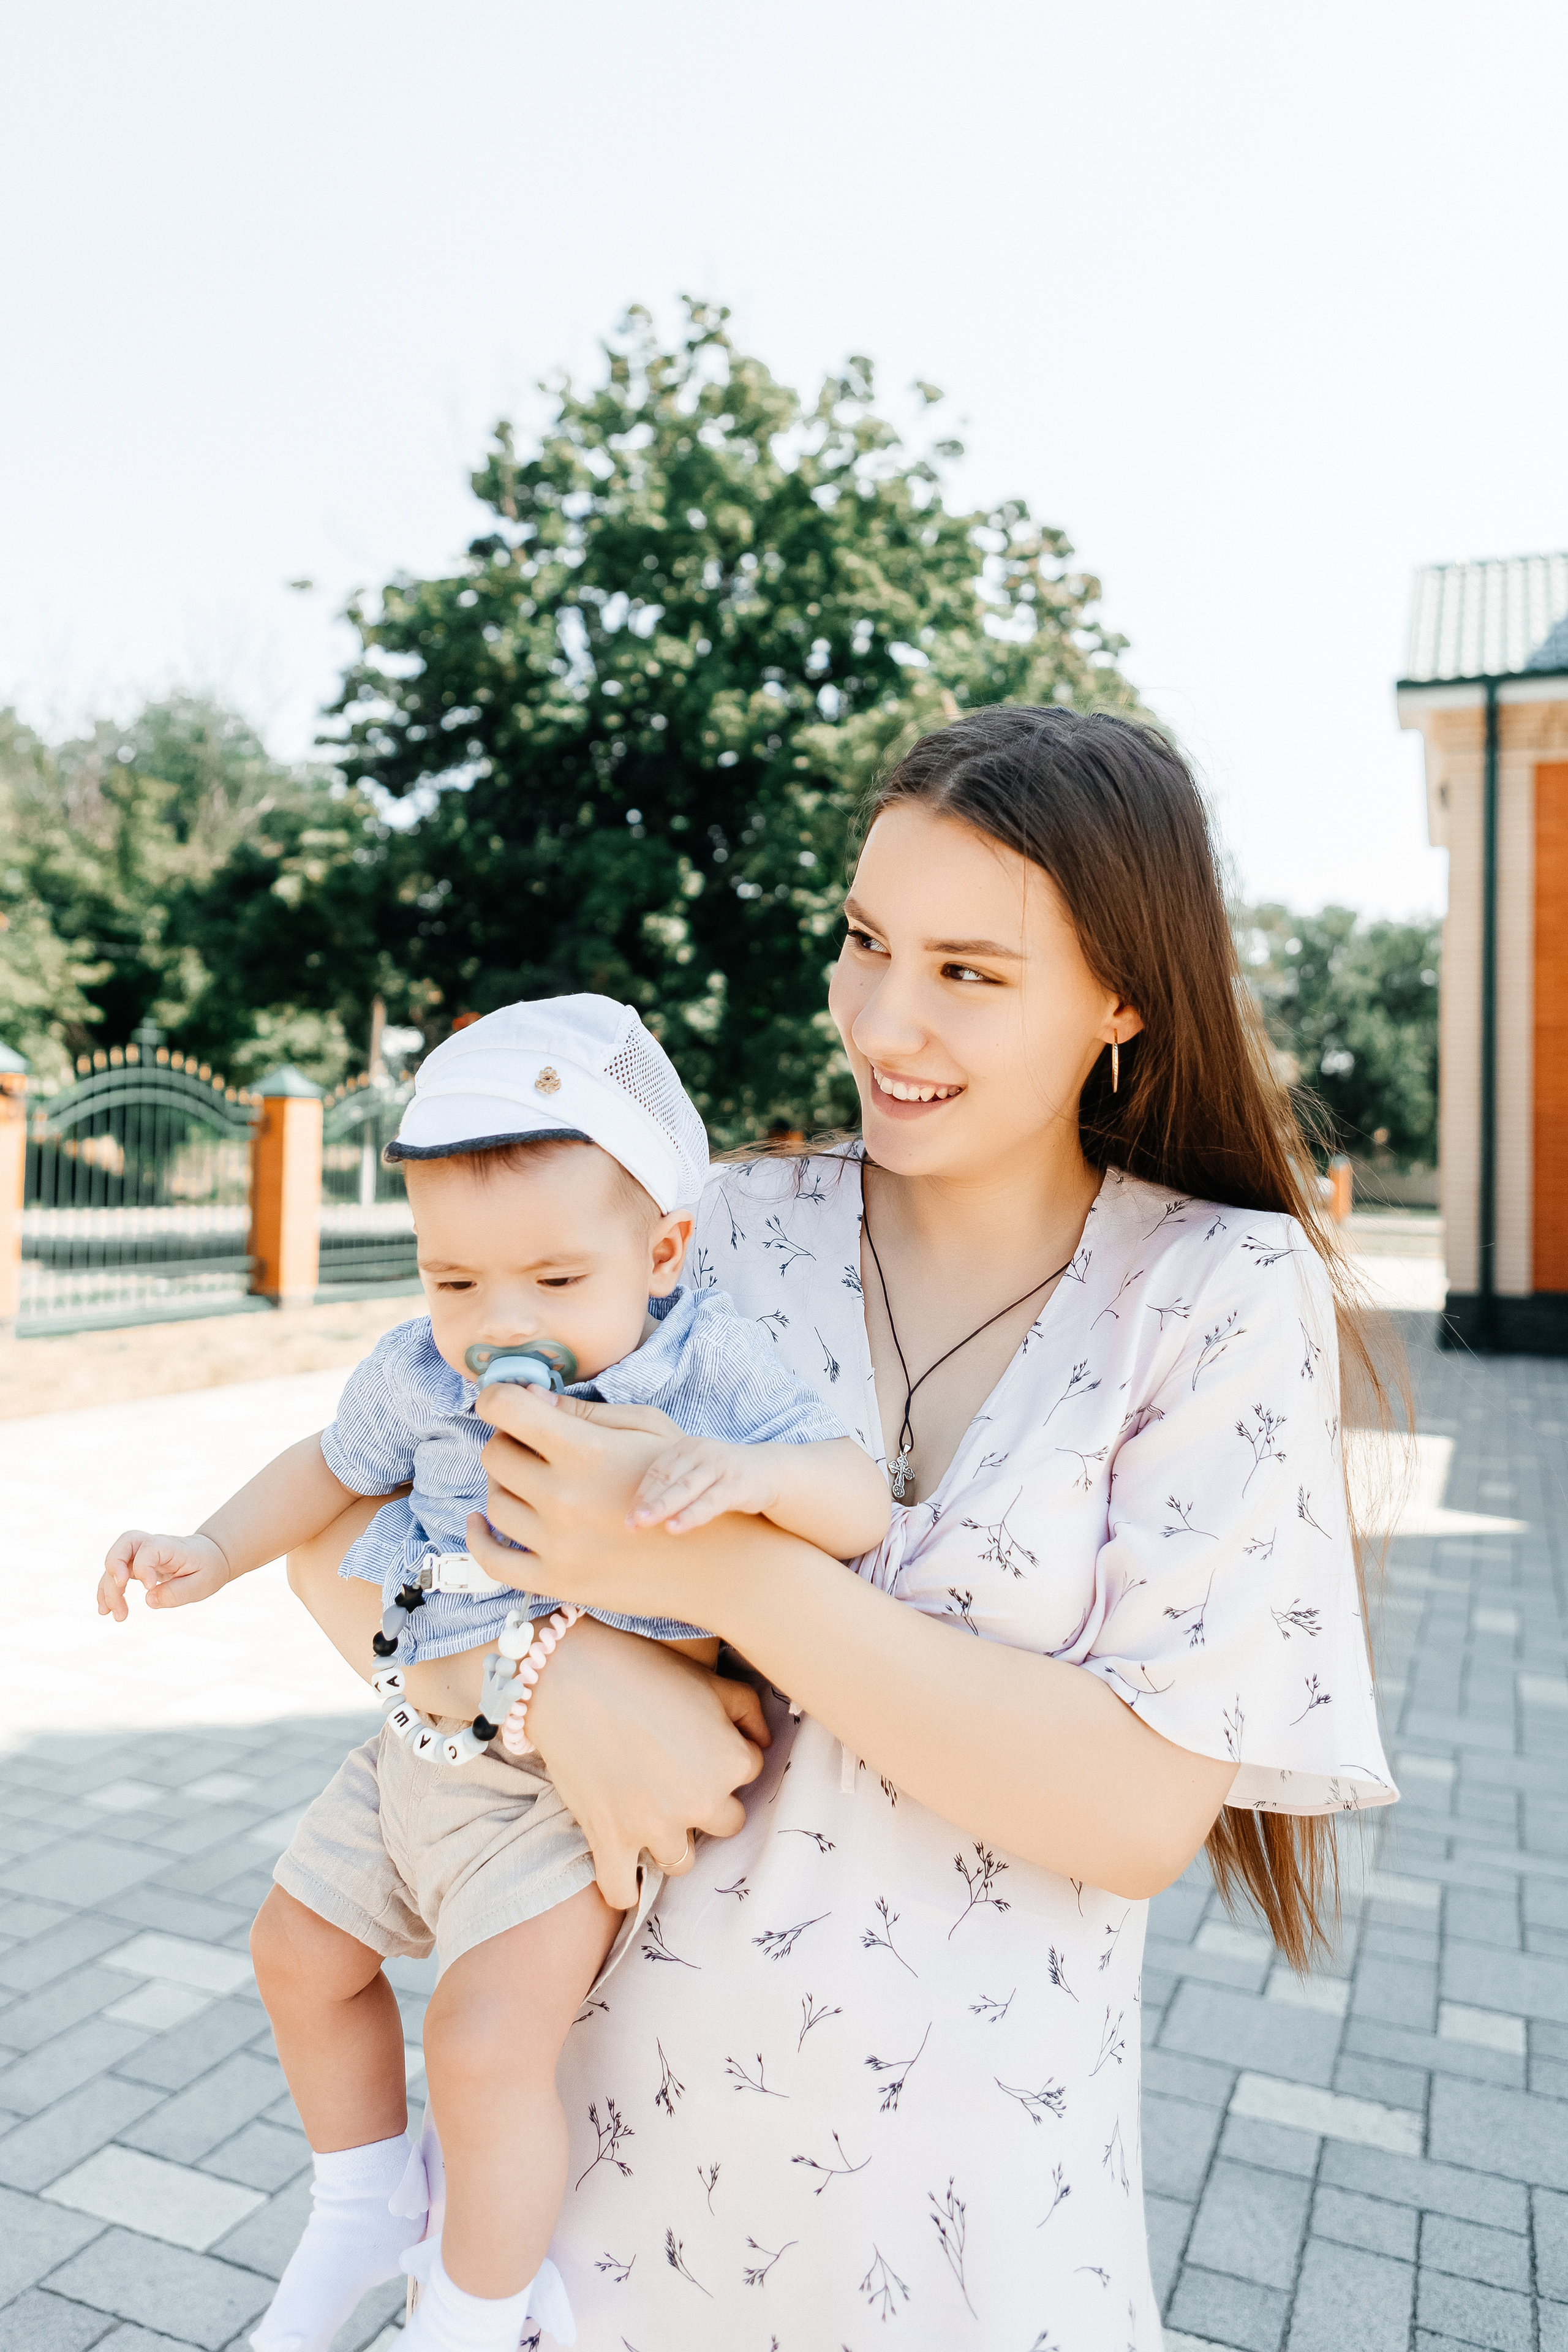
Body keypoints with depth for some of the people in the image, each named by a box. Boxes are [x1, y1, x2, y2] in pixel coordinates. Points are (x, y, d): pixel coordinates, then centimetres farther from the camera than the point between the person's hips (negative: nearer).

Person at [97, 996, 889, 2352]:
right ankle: (366, 2213, 47)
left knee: (490, 2042, -16)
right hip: (421, 1755, 7)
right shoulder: (424, 1374, -6)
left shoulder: (705, 1367, -19)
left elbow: (861, 1500, -25)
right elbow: (335, 1467, 14)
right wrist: (212, 1553, 3)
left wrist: (748, 1470, -44)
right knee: (301, 1952, 20)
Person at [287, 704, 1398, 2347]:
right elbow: (339, 1528, -4)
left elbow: (1141, 1811, -18)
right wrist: (560, 1676, -23)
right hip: (624, 2091, 2)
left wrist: (717, 1560, -25)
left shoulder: (1227, 1289, -11)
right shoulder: (726, 1235, -7)